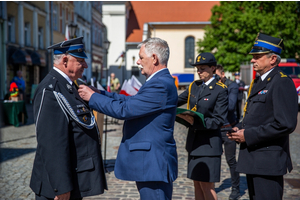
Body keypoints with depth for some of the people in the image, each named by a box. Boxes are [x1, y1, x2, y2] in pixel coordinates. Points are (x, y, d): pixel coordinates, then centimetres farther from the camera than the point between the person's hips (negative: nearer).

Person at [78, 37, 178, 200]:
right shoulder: (162, 81, 13)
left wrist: (93, 97, -9)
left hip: (153, 164, -11)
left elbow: (123, 110, -21)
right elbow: (132, 101, 16)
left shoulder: (160, 85, -21)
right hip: (150, 162, 11)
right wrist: (99, 93, 12)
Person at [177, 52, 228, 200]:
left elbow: (219, 121, -16)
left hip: (209, 143, -7)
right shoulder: (194, 86, 10)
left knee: (206, 185, -2)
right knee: (197, 183, 13)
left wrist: (195, 122, -27)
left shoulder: (220, 90, -10)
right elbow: (178, 101, 20)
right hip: (194, 141, 7)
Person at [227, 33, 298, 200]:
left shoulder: (282, 82, -14)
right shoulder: (258, 82, 16)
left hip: (268, 162, -9)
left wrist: (248, 135, -19)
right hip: (253, 160, 9)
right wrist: (240, 129, 5)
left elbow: (286, 124, -23)